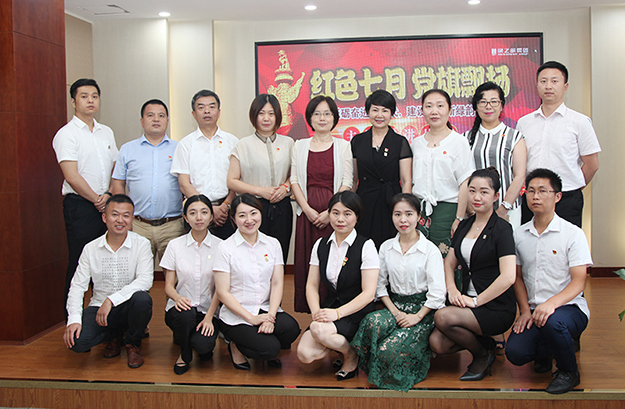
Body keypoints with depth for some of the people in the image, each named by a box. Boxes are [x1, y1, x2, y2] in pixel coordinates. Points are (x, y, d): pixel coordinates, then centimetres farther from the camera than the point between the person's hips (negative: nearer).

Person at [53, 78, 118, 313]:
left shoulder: (106, 132, 15)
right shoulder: (66, 134, -5)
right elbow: (72, 176, -13)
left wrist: (109, 195, -3)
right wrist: (96, 200, -8)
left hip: (106, 205, 6)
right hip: (80, 206, -6)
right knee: (79, 265, -2)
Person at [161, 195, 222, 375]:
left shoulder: (219, 246, 0)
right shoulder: (175, 245, 3)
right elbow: (168, 286, 2)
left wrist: (209, 317, -15)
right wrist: (177, 298, -22)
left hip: (208, 310, -1)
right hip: (182, 308, 1)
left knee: (203, 345, -30)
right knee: (185, 313, -35)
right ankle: (184, 354, -3)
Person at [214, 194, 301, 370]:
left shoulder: (273, 244, 7)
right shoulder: (226, 248, -5)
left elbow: (277, 283, 2)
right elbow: (223, 293, -8)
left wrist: (270, 316, -15)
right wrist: (251, 318, -16)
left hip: (266, 310, 4)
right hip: (236, 316, -4)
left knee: (291, 328, -27)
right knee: (269, 348, -26)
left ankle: (269, 352, 6)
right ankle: (236, 347, 6)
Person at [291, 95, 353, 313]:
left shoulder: (343, 146, 5)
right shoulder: (300, 146, 11)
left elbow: (347, 183, 0)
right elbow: (294, 180, 6)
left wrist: (331, 212, -11)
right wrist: (308, 209, -7)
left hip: (334, 212, -2)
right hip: (307, 213, 2)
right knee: (307, 260, 2)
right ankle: (312, 310, 11)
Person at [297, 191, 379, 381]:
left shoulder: (366, 246, -7)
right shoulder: (321, 245, 8)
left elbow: (368, 293, -12)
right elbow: (312, 285, 8)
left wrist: (337, 313, -22)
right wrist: (316, 312, -11)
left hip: (357, 313, -4)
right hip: (329, 308, 4)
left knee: (318, 329, -33)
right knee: (304, 354, -21)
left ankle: (351, 355, -3)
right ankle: (341, 343, 9)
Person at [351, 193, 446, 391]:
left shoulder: (430, 249, -4)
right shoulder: (386, 248, 9)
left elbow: (437, 293, -7)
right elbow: (380, 285, 8)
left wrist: (417, 317, -15)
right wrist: (394, 311, -6)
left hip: (423, 310, -4)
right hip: (395, 305, 4)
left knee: (390, 348, -29)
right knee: (371, 322, -32)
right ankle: (374, 372, -8)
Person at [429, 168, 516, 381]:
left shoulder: (502, 229, -9)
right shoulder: (464, 225, 11)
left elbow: (508, 277, -19)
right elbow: (449, 262, 16)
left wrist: (476, 301, -18)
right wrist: (452, 289, -3)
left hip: (496, 308, -6)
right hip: (468, 303, 6)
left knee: (443, 317, -28)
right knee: (437, 343, -18)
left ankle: (483, 354, -1)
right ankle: (482, 341, 10)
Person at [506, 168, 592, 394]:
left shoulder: (573, 234, -5)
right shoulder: (519, 235, 9)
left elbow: (578, 282, -12)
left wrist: (551, 303, -29)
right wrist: (525, 311, -1)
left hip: (569, 307, -4)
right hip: (534, 310, 4)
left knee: (552, 322, -38)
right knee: (515, 352, -21)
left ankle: (569, 372, -6)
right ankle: (544, 351, 18)